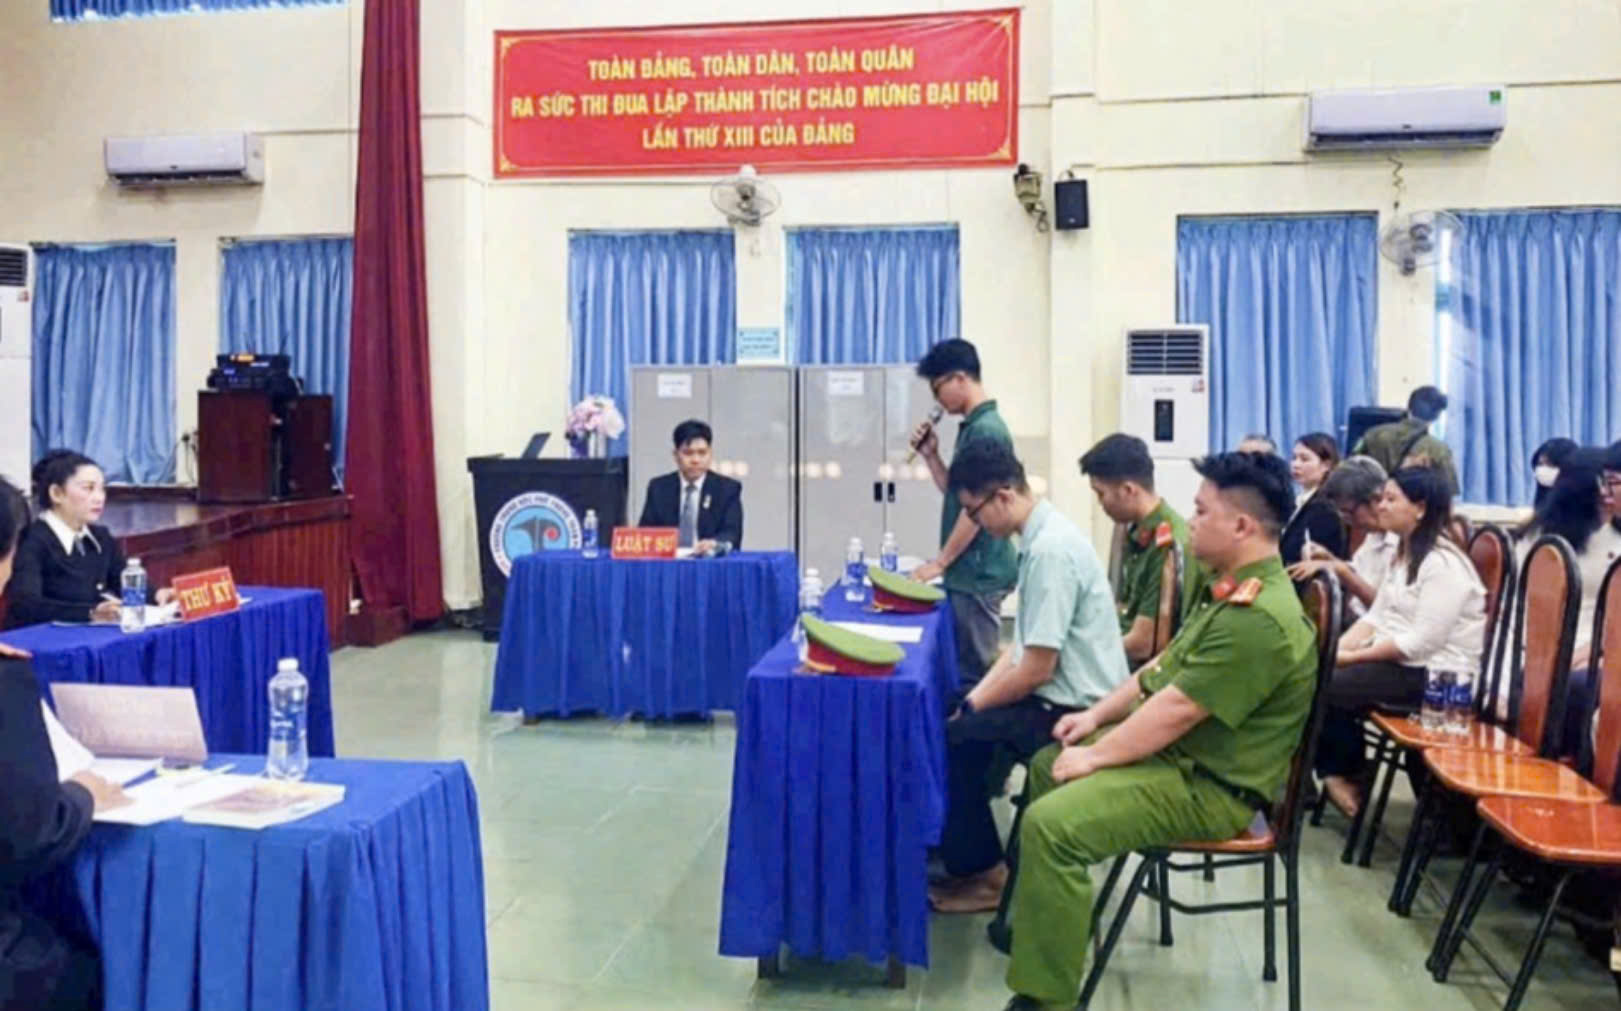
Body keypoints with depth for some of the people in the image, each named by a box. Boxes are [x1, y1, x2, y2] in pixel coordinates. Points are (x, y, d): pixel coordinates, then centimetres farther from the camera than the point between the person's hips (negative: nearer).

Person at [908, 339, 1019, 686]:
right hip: (970, 570, 9)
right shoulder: (972, 427, 13)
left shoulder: (986, 430, -16)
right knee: (967, 664, 14)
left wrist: (940, 562, -14)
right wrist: (930, 455, 7)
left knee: (977, 669, -1)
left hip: (979, 572, -9)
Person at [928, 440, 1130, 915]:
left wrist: (975, 707, -9)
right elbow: (1025, 642, 12)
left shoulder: (1050, 550, -24)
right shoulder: (1044, 535, 6)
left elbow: (1037, 668, -23)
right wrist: (973, 698, 5)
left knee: (949, 739, -10)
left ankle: (981, 873, 7)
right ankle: (965, 853, 21)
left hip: (1073, 710, -10)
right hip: (1062, 695, 10)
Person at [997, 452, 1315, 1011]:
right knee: (1047, 765, 21)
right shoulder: (1235, 589, 7)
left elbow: (1175, 710, -26)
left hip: (1207, 786, -11)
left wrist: (1095, 756, -15)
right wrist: (1097, 715, 11)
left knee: (1049, 824, -24)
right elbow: (1164, 667, 17)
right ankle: (1041, 921, 34)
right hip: (1174, 751, 11)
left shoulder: (1260, 618, -28)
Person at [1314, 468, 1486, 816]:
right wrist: (1336, 649, -7)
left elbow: (1422, 643, -23)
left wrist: (1354, 657, -19)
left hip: (1436, 676, -9)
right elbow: (1376, 617, 10)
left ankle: (1348, 778, 6)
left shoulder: (1444, 564, -18)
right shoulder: (1403, 556, 14)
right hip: (1398, 662, 9)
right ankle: (1340, 773, 1)